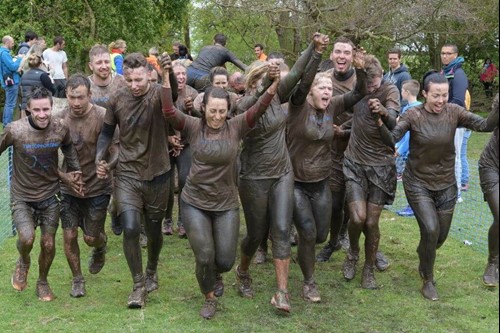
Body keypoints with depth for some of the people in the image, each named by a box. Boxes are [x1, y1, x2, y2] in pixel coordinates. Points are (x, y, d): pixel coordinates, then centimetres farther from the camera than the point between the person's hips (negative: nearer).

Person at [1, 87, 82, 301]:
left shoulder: (61, 129, -10)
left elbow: (68, 149, 11)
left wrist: (73, 172, 4)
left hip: (49, 196, 2)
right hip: (22, 197, -2)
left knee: (48, 244, 5)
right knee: (26, 238, -22)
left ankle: (42, 282, 34)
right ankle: (23, 262, 15)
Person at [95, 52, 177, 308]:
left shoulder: (158, 94, -13)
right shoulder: (116, 100, -4)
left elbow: (174, 94, -37)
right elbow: (107, 133, 7)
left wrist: (169, 73, -57)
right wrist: (99, 158, -9)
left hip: (157, 174, -1)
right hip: (127, 174, 1)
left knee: (154, 230, 15)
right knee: (131, 228, -15)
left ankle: (152, 271, 44)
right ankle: (138, 285, 4)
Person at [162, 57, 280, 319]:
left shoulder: (236, 127, -7)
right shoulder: (193, 127, -7)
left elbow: (259, 109, -19)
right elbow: (169, 112, -21)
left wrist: (275, 84, -35)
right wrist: (166, 80, -33)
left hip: (226, 204, 1)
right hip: (194, 203, -1)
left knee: (226, 261, 3)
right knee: (204, 257, -6)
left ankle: (214, 275, 43)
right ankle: (209, 297, 25)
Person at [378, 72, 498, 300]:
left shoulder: (453, 112, -8)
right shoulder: (413, 115, -14)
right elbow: (391, 140, -23)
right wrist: (380, 124, -41)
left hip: (446, 184, 3)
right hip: (418, 183, -3)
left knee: (441, 236, 13)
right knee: (431, 230, -17)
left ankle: (423, 256, 50)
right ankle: (428, 280, 8)